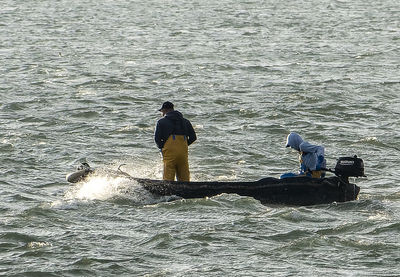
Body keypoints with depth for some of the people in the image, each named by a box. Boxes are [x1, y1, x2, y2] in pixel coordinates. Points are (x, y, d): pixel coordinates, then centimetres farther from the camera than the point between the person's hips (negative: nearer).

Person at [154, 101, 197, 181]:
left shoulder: (162, 122, 5)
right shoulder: (185, 121, 17)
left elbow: (157, 138, -1)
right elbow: (193, 137, 11)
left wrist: (161, 147, 16)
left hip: (169, 151, -4)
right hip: (183, 152, 4)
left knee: (168, 178, -2)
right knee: (184, 178, 8)